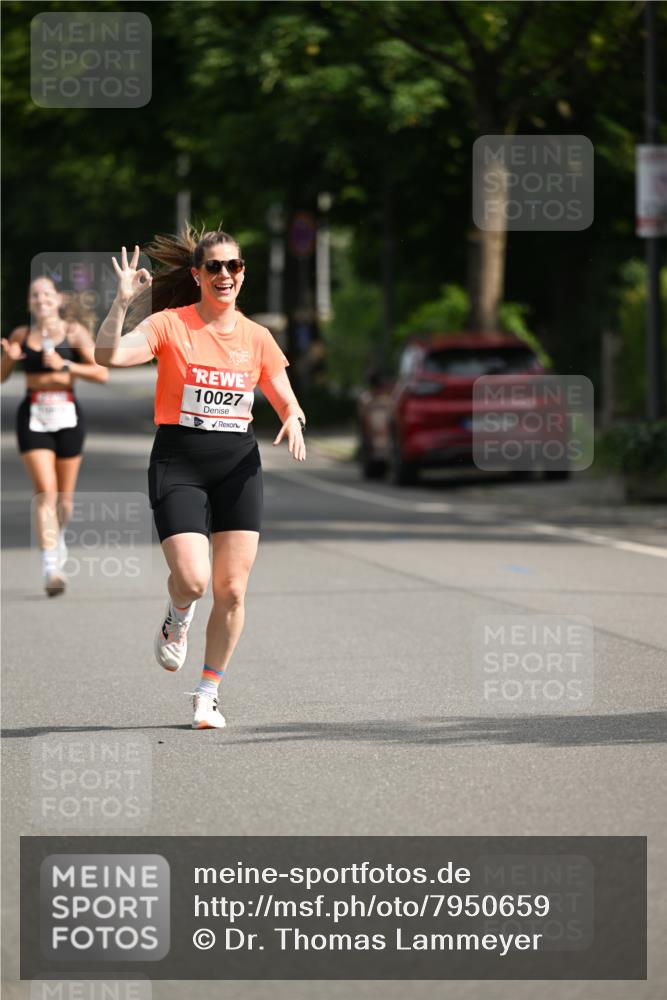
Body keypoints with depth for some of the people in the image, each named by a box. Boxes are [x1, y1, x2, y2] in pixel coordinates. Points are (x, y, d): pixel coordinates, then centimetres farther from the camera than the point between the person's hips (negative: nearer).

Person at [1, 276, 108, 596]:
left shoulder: (74, 332, 0)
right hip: (33, 416, 0)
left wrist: (65, 365, -16)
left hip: (67, 414, 0)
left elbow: (101, 374, -5)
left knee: (64, 496, 9)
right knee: (45, 492, -14)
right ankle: (50, 568, -18)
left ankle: (57, 537, 42)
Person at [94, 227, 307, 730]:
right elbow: (108, 355, -18)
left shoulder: (256, 337, 7)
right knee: (192, 579, -17)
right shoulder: (170, 325, -4)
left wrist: (294, 422, -8)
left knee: (232, 590, -1)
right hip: (178, 462, -3)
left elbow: (287, 402, 14)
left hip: (238, 464, 3)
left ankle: (208, 694, 15)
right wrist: (123, 303, -28)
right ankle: (177, 619, 21)